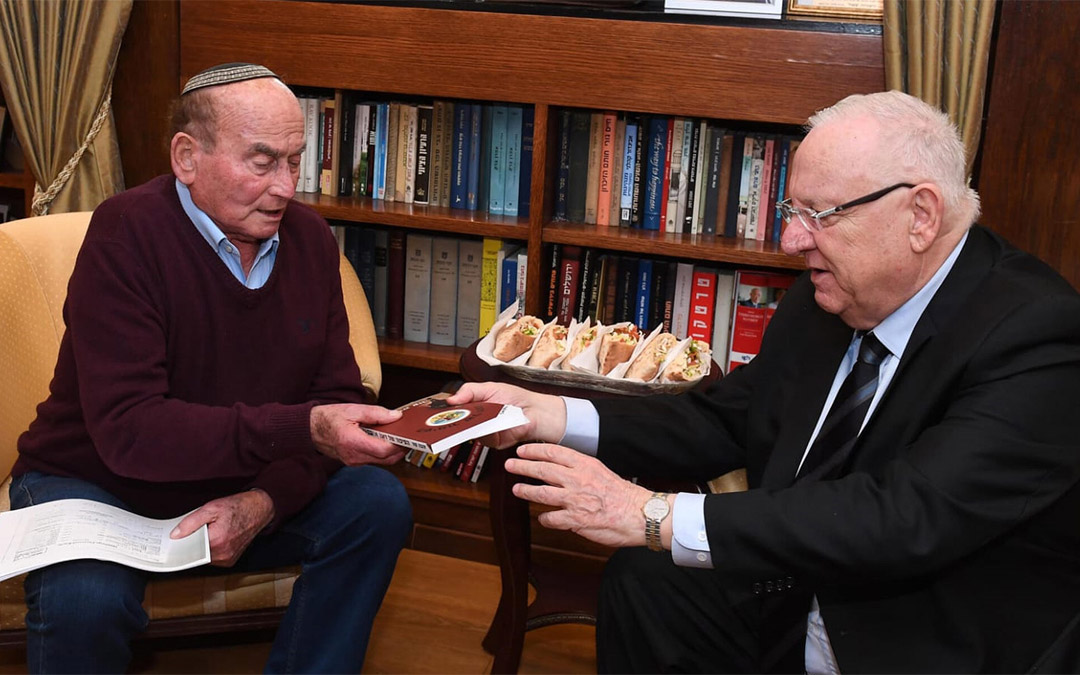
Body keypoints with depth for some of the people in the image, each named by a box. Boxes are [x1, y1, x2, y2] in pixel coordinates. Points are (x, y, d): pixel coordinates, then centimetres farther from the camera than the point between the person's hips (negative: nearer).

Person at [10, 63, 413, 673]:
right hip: (96, 485, -4)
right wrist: (301, 429, -39)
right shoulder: (125, 235, -21)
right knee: (83, 599, -34)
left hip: (246, 490, 5)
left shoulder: (310, 239, -3)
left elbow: (339, 394, -4)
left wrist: (265, 502, -23)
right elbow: (127, 430, -29)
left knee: (379, 503, -16)